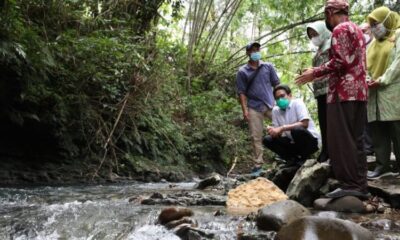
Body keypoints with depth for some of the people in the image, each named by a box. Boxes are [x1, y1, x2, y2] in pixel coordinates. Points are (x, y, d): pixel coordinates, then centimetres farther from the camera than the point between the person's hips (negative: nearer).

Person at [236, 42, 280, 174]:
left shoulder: (268, 67, 9)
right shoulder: (242, 72, 4)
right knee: (256, 137, 1)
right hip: (254, 108, -1)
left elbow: (276, 84, 9)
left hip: (271, 105, 1)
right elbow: (241, 92, 1)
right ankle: (258, 164, 6)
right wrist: (245, 110, -6)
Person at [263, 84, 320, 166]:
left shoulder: (297, 103, -11)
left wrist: (282, 128, -30)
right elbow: (278, 133, 2)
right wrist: (273, 131, -23)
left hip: (310, 140, -5)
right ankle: (293, 159, -3)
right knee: (267, 140, -11)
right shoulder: (275, 110, 3)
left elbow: (304, 124, -25)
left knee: (296, 130, -35)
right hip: (293, 143, 5)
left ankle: (304, 158, -10)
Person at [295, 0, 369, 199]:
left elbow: (340, 61, -17)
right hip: (359, 91, 9)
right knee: (355, 140, 8)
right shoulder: (357, 30, 23)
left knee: (340, 140, -8)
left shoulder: (340, 29, -6)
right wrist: (323, 74, 26)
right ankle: (359, 185, 8)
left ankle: (349, 185, -10)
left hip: (343, 92, -9)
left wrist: (315, 73, -8)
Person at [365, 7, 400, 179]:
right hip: (375, 92, 6)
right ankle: (383, 164, 4)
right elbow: (367, 66, 17)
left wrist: (383, 80, -16)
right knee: (377, 129, 1)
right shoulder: (373, 44, 22)